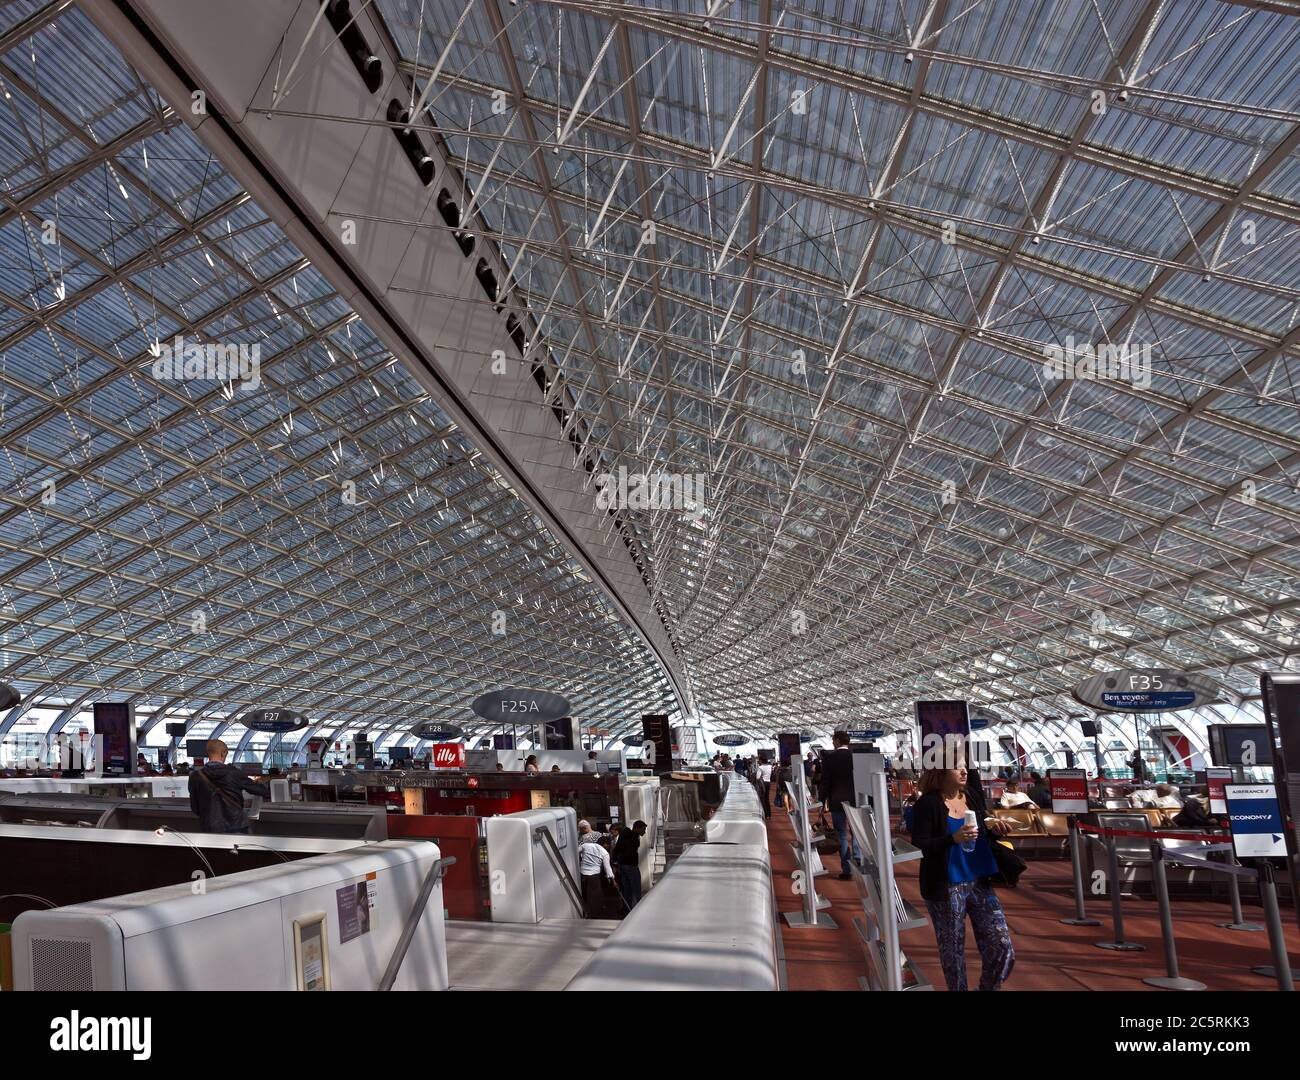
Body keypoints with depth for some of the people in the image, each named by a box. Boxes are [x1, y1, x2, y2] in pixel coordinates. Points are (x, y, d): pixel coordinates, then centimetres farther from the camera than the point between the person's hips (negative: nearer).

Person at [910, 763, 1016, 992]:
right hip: (946, 888, -5)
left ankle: (987, 987, 28)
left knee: (1003, 950, 4)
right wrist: (953, 838, -27)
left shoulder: (973, 795, 3)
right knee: (953, 954, 8)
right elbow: (919, 847, -16)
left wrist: (992, 825, -3)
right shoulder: (927, 804, -13)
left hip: (979, 883, 5)